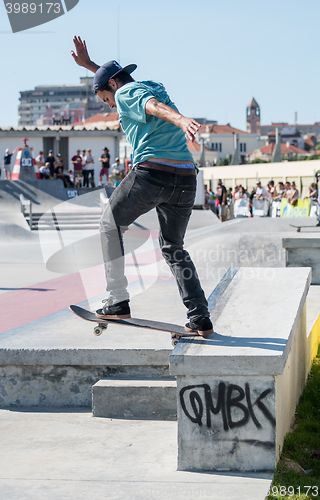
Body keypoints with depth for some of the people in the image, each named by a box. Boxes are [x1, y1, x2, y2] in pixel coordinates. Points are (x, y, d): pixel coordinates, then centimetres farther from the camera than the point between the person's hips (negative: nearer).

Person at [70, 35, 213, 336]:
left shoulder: (127, 94, 3)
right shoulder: (155, 87, 27)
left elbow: (154, 106, -21)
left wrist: (181, 120, -41)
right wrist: (88, 64, 52)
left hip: (151, 174, -7)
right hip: (186, 178, 7)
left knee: (110, 226, 16)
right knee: (173, 247, 19)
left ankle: (118, 302, 9)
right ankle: (200, 318, 8)